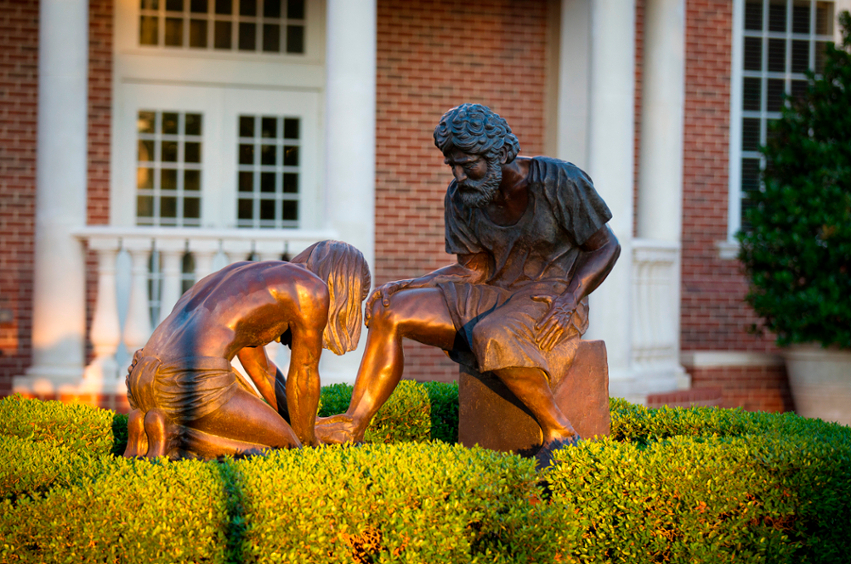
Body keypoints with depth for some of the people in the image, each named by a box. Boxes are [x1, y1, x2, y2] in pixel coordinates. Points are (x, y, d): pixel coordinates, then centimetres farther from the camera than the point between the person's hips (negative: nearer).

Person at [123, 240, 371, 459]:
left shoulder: (243, 278, 32)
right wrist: (306, 441, 24)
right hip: (197, 386, -9)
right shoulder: (312, 289, 6)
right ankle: (172, 436, -8)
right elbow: (303, 376, 9)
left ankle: (147, 429, 6)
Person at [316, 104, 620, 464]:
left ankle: (559, 432, -23)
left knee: (491, 338, -39)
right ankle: (352, 426, -12)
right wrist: (406, 287, -6)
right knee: (389, 313, -9)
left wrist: (569, 299, -23)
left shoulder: (558, 181, -17)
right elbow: (475, 269, 6)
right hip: (497, 297, 6)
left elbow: (606, 246, -8)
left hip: (553, 297, -6)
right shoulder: (461, 198, -2)